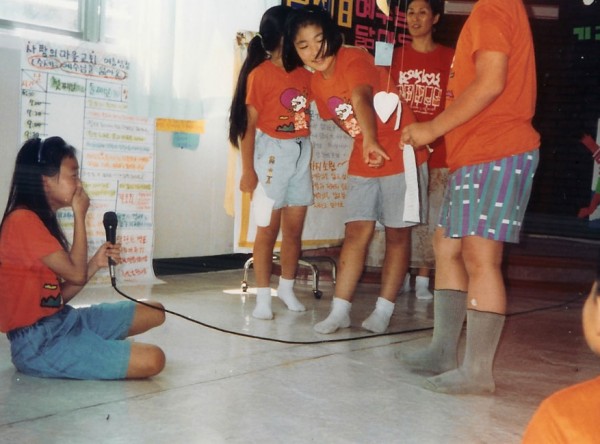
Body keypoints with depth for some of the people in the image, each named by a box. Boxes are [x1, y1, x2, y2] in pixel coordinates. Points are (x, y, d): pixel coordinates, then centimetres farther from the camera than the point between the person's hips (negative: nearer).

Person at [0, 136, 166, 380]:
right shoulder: (23, 220, -16)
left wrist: (95, 264, 0)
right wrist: (80, 216, -9)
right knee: (151, 360, -20)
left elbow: (58, 296, 12)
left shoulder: (43, 221, 14)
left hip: (61, 320, 9)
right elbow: (77, 274, -16)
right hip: (39, 342, -9)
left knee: (155, 311, 11)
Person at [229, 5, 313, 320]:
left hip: (301, 153, 5)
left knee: (294, 229, 9)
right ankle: (263, 296, 9)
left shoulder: (305, 72, 7)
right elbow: (248, 125, -9)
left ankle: (287, 288, 24)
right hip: (272, 153, -5)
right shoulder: (260, 74, -9)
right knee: (268, 228, 0)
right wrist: (248, 171, -12)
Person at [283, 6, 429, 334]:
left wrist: (371, 142, -56)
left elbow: (360, 100, -40)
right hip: (363, 163, 6)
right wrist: (365, 146, 6)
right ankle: (340, 310, 4)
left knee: (397, 233, 3)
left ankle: (383, 310, 11)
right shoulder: (317, 84, 2)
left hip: (401, 156, -5)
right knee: (356, 232, 1)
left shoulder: (354, 59, -20)